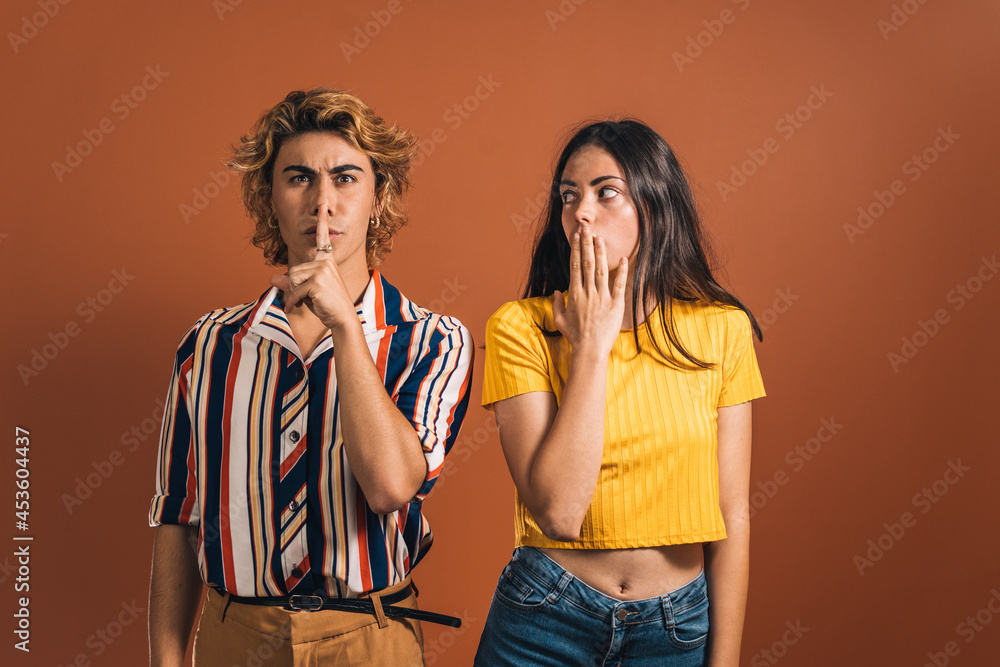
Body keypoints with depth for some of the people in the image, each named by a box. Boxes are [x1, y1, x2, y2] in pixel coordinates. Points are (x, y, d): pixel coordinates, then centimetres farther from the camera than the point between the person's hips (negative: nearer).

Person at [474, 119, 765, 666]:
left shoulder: (720, 330, -5)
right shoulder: (520, 327, -10)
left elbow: (732, 517, -2)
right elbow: (559, 512, -20)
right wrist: (592, 344, -18)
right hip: (545, 623, -1)